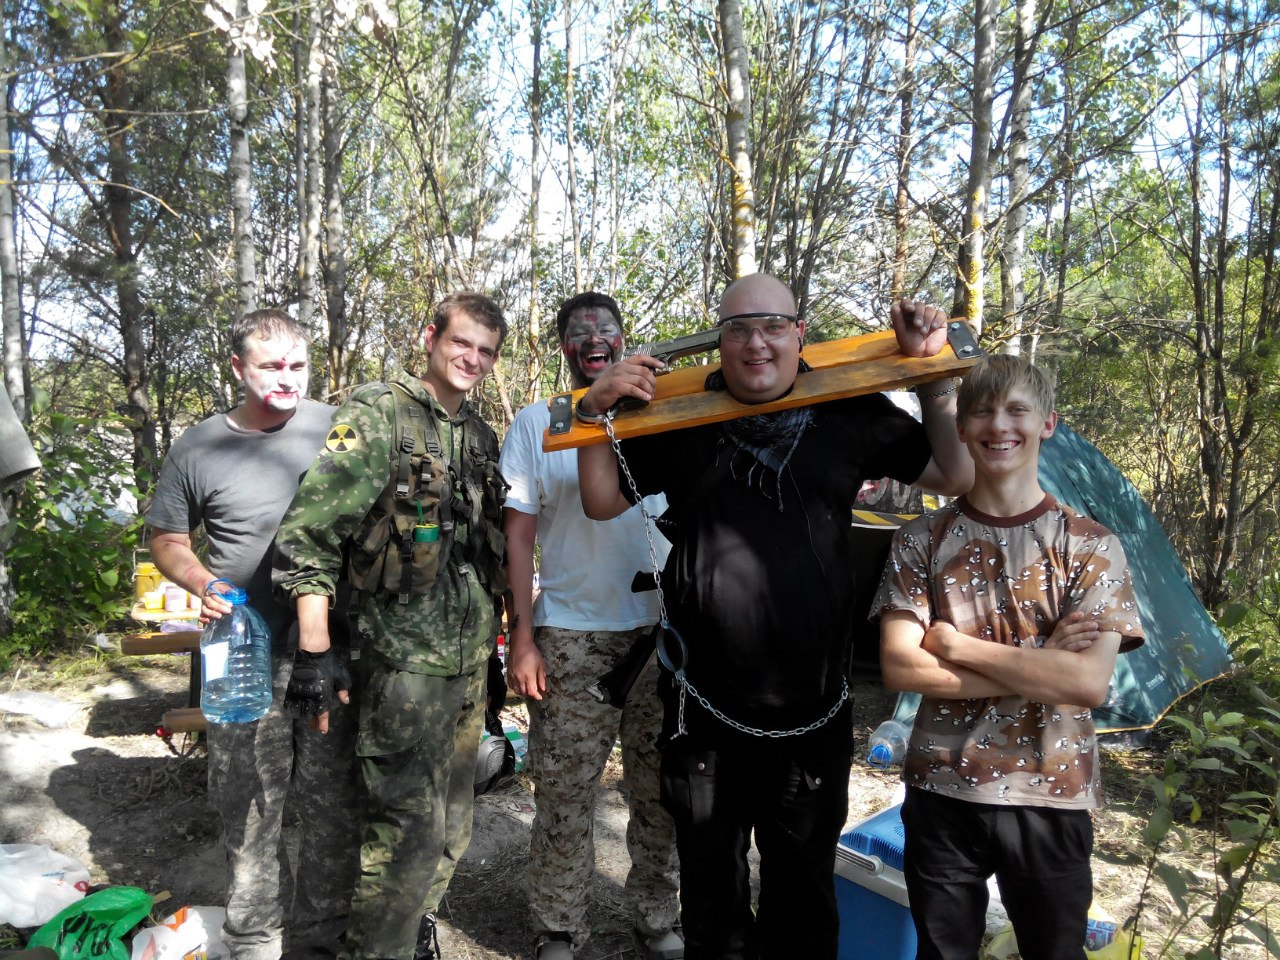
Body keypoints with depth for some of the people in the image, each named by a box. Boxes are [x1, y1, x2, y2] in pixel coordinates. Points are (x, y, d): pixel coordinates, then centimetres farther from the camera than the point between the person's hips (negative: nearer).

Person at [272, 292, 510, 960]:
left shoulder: (481, 435, 12)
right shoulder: (381, 415, -10)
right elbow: (310, 530, -17)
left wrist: (499, 618, 18)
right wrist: (315, 649, -20)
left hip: (470, 655, 8)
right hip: (404, 656, -7)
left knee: (450, 821, 18)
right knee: (406, 825, -3)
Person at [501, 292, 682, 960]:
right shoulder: (536, 424, 3)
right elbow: (518, 537, 0)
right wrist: (521, 639, -7)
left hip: (664, 630, 2)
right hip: (572, 638, -2)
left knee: (663, 790, 12)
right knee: (565, 793, 5)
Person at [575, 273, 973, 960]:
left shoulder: (852, 413, -1)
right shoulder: (683, 416, -1)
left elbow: (955, 479, 5)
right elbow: (603, 504, 5)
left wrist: (934, 376, -3)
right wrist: (594, 413, -9)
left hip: (813, 713, 0)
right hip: (704, 715, 0)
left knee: (804, 901, 22)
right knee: (710, 897, 21)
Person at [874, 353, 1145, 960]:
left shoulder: (1091, 546, -4)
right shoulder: (922, 540, -2)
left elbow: (1088, 683, -16)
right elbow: (899, 669, -12)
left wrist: (955, 644, -15)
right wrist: (1036, 661, -15)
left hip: (1052, 801, 0)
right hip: (942, 796, 1)